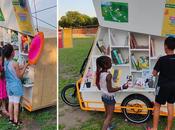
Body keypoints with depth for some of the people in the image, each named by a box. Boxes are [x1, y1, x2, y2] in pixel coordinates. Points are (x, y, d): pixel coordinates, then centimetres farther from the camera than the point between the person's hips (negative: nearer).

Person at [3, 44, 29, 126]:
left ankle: (11, 119, 28)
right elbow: (20, 76, -12)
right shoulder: (15, 64, -21)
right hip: (16, 86, -6)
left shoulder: (4, 63, -1)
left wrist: (20, 68, 15)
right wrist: (25, 67, -6)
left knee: (10, 102, 16)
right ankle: (16, 121, 14)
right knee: (16, 103, 4)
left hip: (9, 86, 6)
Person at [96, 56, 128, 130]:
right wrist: (122, 87, -23)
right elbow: (110, 90, -26)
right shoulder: (108, 75, -29)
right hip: (110, 97, -8)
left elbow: (98, 85, 7)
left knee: (107, 113, 27)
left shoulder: (99, 73, -5)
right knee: (109, 116, 5)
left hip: (103, 96, 8)